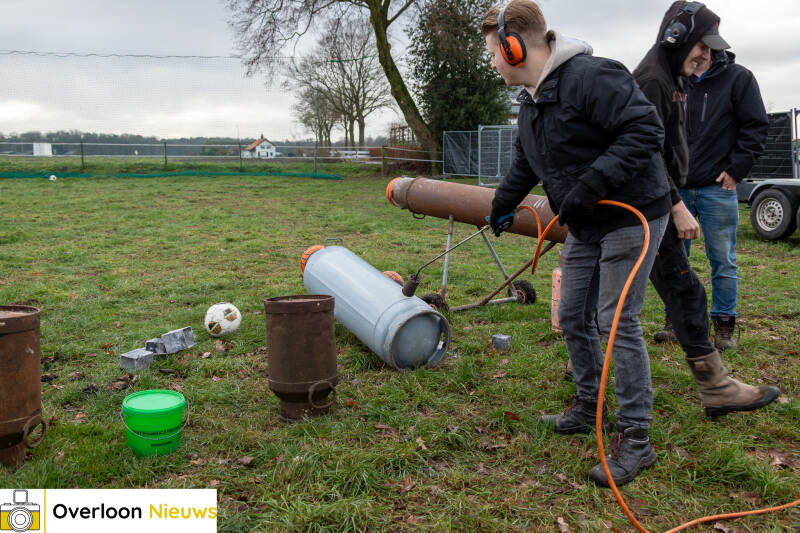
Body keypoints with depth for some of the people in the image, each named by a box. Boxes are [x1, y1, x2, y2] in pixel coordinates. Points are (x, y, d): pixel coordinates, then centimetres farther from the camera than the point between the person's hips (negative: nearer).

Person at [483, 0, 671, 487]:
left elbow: (646, 130, -28)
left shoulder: (591, 77, -21)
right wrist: (502, 207, 40)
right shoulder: (531, 100, 10)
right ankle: (589, 408, 30)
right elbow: (525, 165, 26)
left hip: (632, 215, -9)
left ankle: (636, 438, 2)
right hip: (585, 225, 9)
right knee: (574, 317, 12)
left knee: (617, 322, -9)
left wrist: (591, 184, -31)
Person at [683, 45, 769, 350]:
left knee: (723, 261, 3)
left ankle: (724, 325, 14)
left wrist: (736, 170, -8)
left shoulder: (738, 77, 1)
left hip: (718, 188, -3)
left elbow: (756, 127, 0)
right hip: (676, 187, 3)